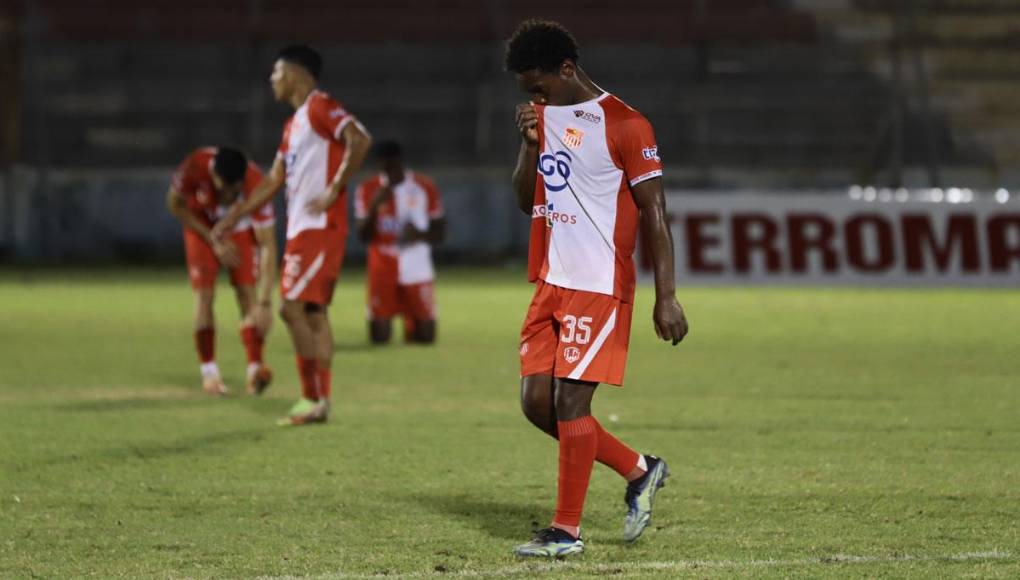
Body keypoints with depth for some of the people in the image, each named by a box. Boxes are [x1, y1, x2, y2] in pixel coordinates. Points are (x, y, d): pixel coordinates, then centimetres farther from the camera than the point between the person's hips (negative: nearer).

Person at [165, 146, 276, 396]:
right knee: (204, 295, -10)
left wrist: (264, 304, -40)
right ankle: (209, 372, -2)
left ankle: (255, 370, -18)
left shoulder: (256, 185, -37)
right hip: (202, 225, 0)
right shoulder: (195, 167, -36)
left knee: (247, 292, -14)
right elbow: (175, 204, -15)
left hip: (240, 227, 0)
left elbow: (268, 246, -35)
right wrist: (213, 240, -19)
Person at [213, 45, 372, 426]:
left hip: (320, 226, -10)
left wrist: (334, 190, -22)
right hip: (300, 229, 10)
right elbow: (273, 182, 25)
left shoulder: (321, 107, -9)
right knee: (314, 312, 8)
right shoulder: (294, 125, 21)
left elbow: (360, 140, -24)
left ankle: (313, 398, -12)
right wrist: (232, 218, 23)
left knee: (294, 307, -13)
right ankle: (320, 401, 10)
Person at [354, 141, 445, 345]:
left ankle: (411, 327, 32)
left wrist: (419, 235, -16)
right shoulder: (368, 190, 1)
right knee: (379, 337, -6)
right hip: (383, 272, -1)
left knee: (425, 335, -2)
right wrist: (375, 206, -18)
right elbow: (364, 236, -3)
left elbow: (439, 232, 6)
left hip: (417, 271, 1)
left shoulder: (424, 187, 3)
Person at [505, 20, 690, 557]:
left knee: (570, 399, -10)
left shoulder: (624, 125, -11)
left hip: (599, 286, -8)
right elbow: (526, 201, 14)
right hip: (550, 284, 8)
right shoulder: (545, 116, 12)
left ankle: (567, 530, -2)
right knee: (536, 400, 3)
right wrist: (529, 143, -4)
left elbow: (655, 214, -11)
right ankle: (638, 471, 20)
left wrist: (665, 298, -14)